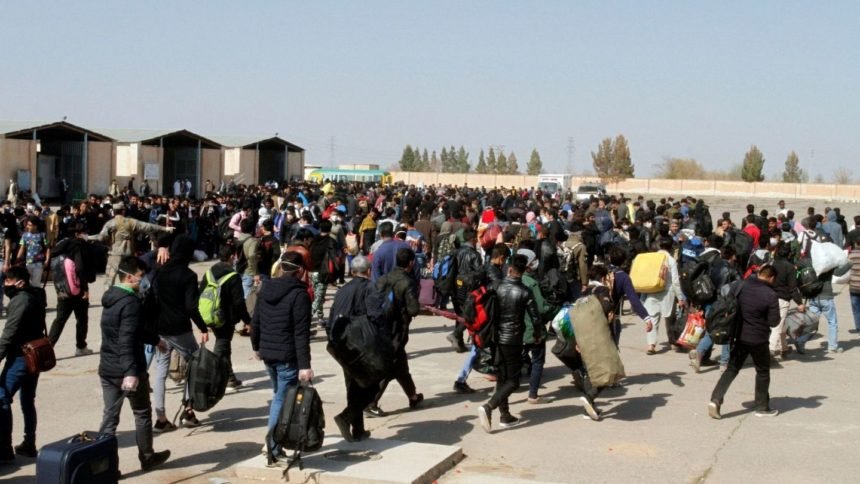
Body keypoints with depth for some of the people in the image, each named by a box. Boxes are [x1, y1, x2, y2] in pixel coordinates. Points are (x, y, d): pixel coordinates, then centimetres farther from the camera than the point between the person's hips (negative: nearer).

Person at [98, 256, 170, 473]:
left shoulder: (111, 298, 10)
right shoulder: (131, 302, -19)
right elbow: (127, 341, -29)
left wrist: (155, 339, 32)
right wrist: (131, 372, -34)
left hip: (107, 368, 7)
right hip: (128, 370, -7)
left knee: (109, 417, 7)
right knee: (142, 414, 12)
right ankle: (147, 457, 26)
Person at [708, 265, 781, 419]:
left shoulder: (743, 286, -3)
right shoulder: (770, 295, -16)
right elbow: (774, 322, -12)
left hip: (740, 336, 4)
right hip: (758, 339, -4)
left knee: (732, 369, 10)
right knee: (763, 372, 14)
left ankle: (715, 399, -4)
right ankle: (762, 407, 22)